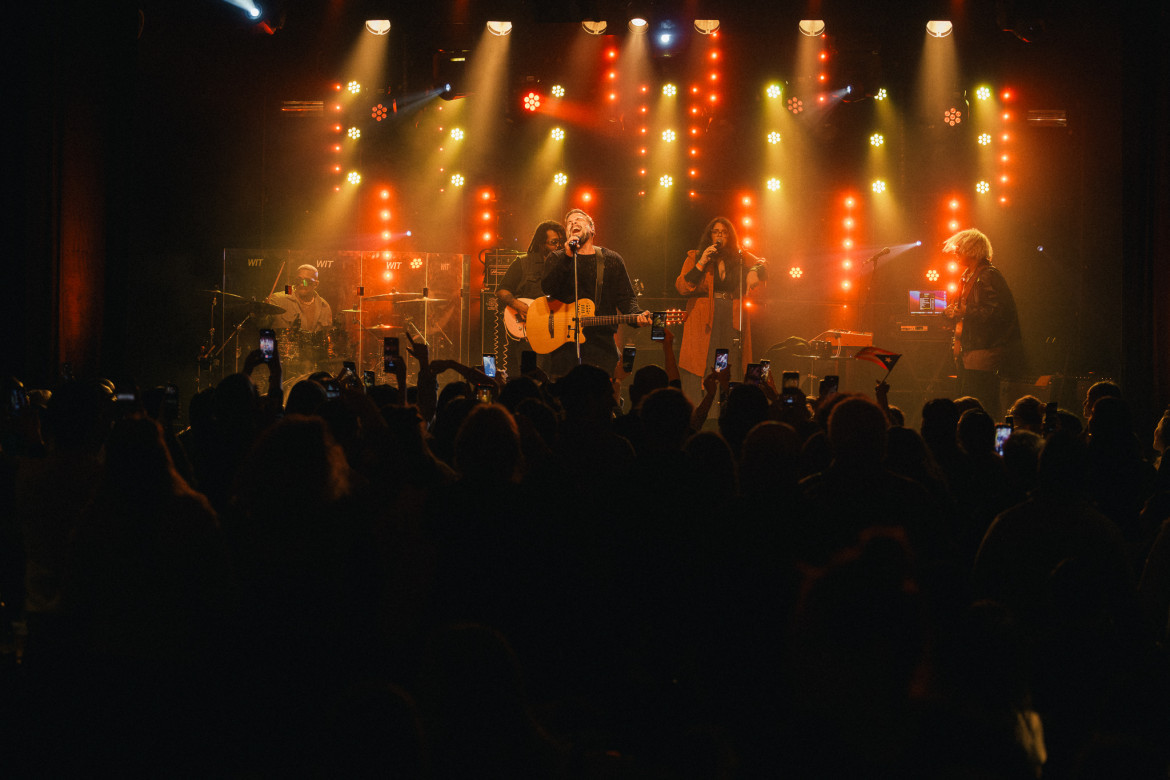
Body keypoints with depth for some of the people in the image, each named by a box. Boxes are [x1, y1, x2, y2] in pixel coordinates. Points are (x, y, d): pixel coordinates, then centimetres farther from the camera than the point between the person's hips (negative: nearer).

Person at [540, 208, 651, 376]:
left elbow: (626, 298, 9)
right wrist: (568, 257, -18)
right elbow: (547, 288, -9)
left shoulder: (612, 260, 11)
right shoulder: (558, 258, 9)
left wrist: (637, 315, -13)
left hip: (601, 343, 1)